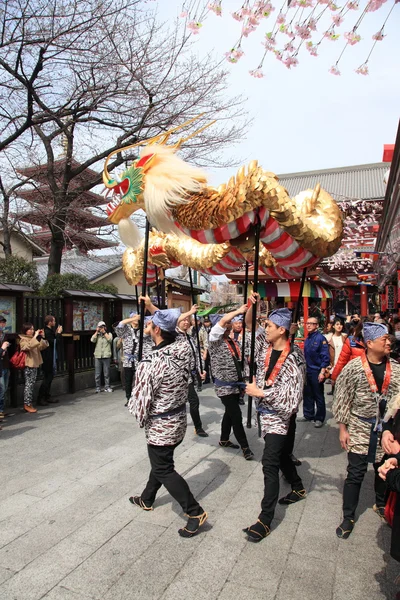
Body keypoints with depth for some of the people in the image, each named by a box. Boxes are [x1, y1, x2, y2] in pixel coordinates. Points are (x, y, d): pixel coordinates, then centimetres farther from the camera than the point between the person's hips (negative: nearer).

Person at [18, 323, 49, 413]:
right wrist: (35, 337, -29)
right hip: (28, 365, -8)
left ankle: (29, 403, 16)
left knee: (32, 384, 10)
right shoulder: (22, 339, -7)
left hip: (35, 364, 8)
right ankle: (27, 405, -5)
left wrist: (42, 337, -1)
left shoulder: (33, 338, 17)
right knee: (29, 384, -8)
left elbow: (43, 346, 11)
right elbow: (29, 346, -29)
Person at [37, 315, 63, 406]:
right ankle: (40, 399, 3)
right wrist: (58, 333, -10)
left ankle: (47, 397, 22)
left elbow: (53, 340, 17)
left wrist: (56, 333, 10)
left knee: (49, 378, 15)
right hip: (48, 360, -10)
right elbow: (54, 342, -20)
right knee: (47, 378, -4)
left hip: (50, 359, 10)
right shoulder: (47, 332, -18)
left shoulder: (49, 331, 12)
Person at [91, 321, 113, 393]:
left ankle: (107, 387, 11)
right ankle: (98, 388, 10)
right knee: (97, 374, 2)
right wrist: (97, 332, 1)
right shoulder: (97, 335, 15)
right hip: (97, 356, 1)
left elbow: (110, 339, -8)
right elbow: (92, 340, -3)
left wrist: (104, 332, -3)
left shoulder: (109, 334, 13)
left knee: (106, 373, 1)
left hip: (106, 356, -1)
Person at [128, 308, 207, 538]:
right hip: (180, 420, 8)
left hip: (160, 426, -8)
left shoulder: (150, 364, -29)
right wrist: (153, 308, 20)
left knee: (164, 470, 9)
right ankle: (147, 499, 46)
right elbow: (172, 332, 12)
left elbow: (141, 400, -20)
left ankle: (195, 512, 12)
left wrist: (142, 420, 2)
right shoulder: (184, 349, -11)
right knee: (161, 461, 25)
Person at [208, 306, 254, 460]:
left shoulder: (234, 342, 8)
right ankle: (245, 446, 9)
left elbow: (240, 360, 17)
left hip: (236, 384, 7)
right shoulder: (214, 340, -11)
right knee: (236, 415, -4)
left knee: (230, 413, 18)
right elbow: (222, 321, -26)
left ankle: (224, 440, 35)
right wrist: (239, 311, -23)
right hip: (225, 386, -7)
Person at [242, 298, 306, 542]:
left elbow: (291, 395, -25)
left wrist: (260, 392, -21)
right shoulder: (265, 344, -3)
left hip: (280, 415, -8)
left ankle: (266, 520, 1)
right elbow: (249, 325, 10)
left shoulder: (294, 358, -22)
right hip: (266, 411, 8)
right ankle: (298, 488, 48)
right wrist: (252, 306, -8)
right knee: (281, 456, 24)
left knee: (270, 463, -8)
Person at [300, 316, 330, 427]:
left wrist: (322, 372, -20)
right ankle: (308, 415, 29)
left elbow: (325, 357, -16)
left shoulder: (321, 338, -13)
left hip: (317, 372, -7)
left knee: (318, 396, 5)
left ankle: (319, 418, 16)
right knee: (307, 394, 15)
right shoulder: (307, 339, 8)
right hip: (307, 371, 7)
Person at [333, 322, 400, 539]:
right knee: (355, 474, 2)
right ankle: (348, 517, 19)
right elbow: (342, 399, -8)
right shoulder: (354, 368, -13)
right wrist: (342, 428, -7)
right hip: (359, 429, -4)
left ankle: (381, 505, 47)